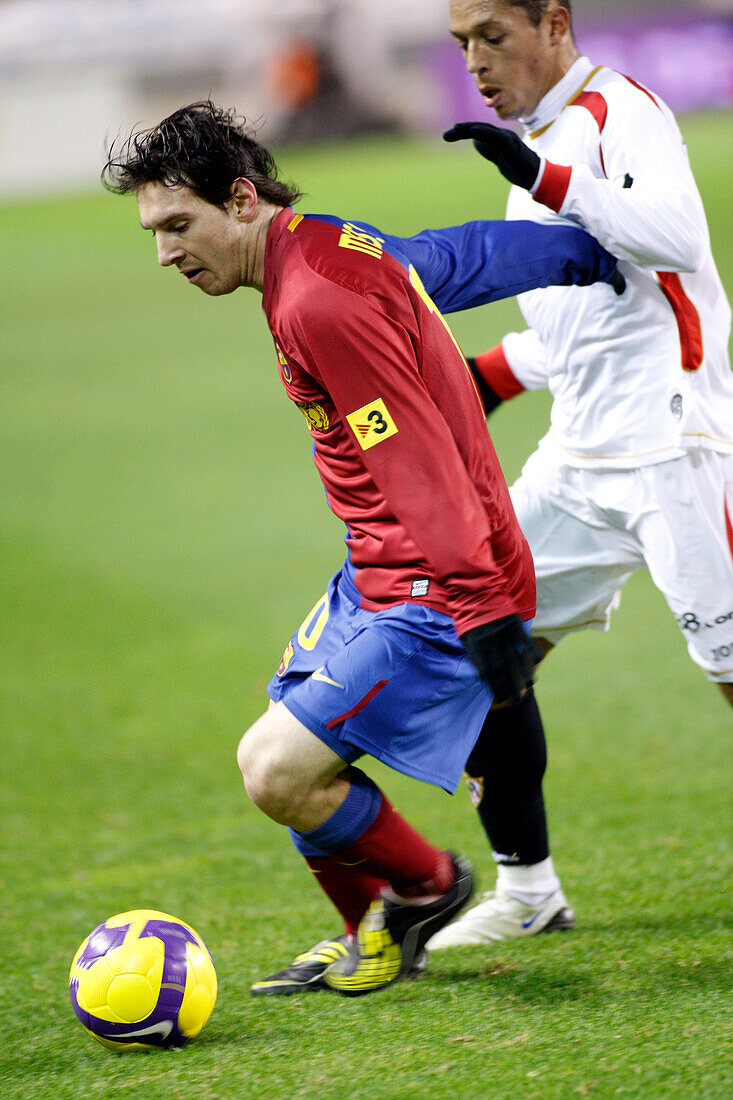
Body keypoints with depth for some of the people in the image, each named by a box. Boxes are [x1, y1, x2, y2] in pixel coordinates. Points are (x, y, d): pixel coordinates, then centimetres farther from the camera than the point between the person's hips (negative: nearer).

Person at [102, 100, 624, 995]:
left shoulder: (317, 302, -23)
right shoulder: (334, 249, 7)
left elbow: (419, 463, -26)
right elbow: (452, 258, 22)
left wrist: (480, 612, -29)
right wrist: (591, 251, 37)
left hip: (434, 595, -10)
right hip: (376, 577, 10)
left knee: (279, 775, -15)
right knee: (268, 757, 11)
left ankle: (425, 886, 10)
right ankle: (375, 939, 29)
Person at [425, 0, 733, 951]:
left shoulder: (620, 112, -8)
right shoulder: (539, 145, 19)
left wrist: (543, 179, -32)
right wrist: (496, 373, 18)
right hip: (580, 460, 9)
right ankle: (527, 889, 14)